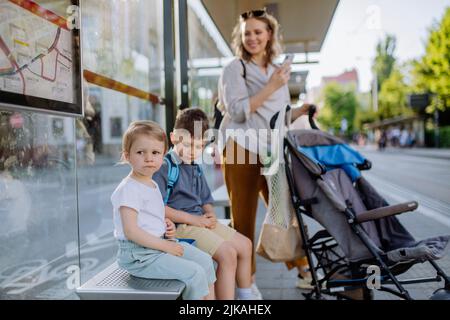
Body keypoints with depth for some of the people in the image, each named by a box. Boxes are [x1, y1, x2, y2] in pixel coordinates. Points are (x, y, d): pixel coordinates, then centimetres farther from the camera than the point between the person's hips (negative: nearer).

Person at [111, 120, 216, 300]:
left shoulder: (152, 185, 11)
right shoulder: (128, 189, -19)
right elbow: (131, 231, -24)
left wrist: (167, 225, 4)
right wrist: (166, 246, -20)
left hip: (159, 243, 10)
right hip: (138, 254, -10)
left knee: (205, 260, 10)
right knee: (194, 272, -17)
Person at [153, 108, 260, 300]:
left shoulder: (196, 169, 14)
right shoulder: (165, 167, -14)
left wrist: (211, 215, -2)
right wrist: (192, 219, -21)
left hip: (200, 221, 10)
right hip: (181, 226, -9)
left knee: (245, 245, 13)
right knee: (228, 254, -22)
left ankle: (246, 294, 31)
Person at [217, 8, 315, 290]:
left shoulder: (278, 71, 19)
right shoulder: (235, 69, 1)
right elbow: (237, 111, -12)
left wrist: (299, 112, 2)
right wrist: (271, 87, -13)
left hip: (272, 152, 5)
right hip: (242, 150, -5)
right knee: (244, 218, 1)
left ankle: (304, 272, 24)